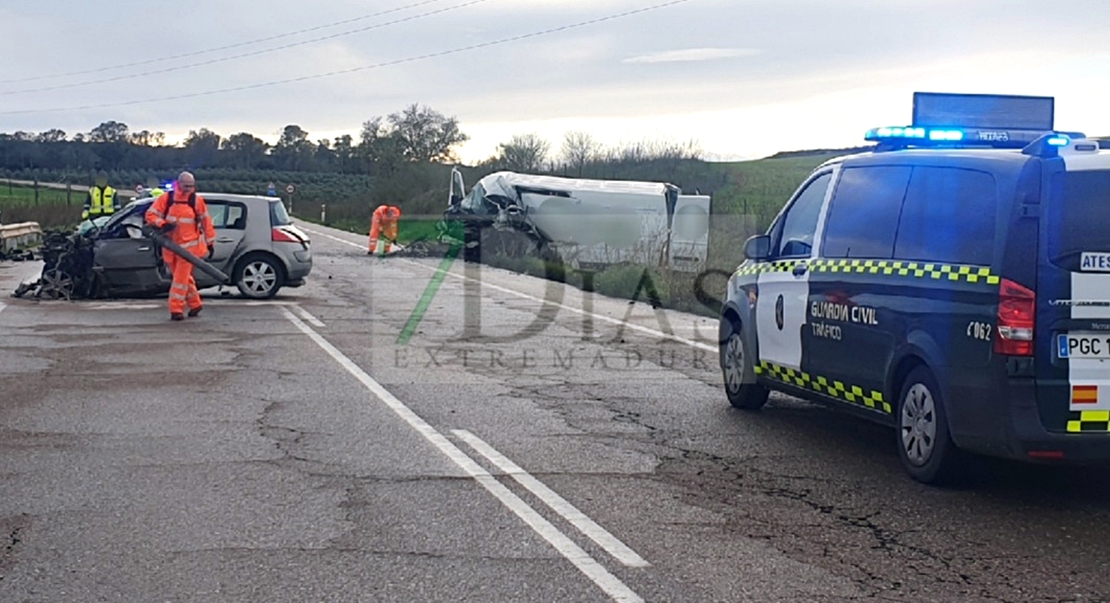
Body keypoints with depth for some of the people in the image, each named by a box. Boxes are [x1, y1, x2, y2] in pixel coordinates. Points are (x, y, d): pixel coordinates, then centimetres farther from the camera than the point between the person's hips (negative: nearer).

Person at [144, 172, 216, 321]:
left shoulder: (197, 201, -1)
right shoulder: (166, 199, 0)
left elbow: (206, 222, 5)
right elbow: (150, 214, 0)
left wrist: (210, 243, 6)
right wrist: (162, 225, -20)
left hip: (188, 246, -3)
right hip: (170, 245, 3)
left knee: (181, 277, -9)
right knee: (183, 276, 13)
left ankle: (176, 309, -8)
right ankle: (195, 303, 28)